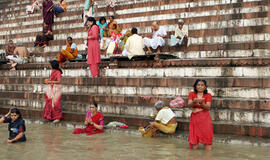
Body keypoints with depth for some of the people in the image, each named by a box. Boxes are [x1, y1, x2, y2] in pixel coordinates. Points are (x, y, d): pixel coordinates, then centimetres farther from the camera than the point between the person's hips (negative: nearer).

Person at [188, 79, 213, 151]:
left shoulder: (208, 95, 4)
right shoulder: (192, 94, 7)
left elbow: (208, 107, -8)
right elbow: (189, 105, -9)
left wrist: (201, 103, -27)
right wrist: (194, 101, -30)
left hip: (205, 118, 0)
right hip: (194, 118, 1)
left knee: (208, 149, -6)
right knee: (194, 147, -4)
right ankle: (195, 144, 31)